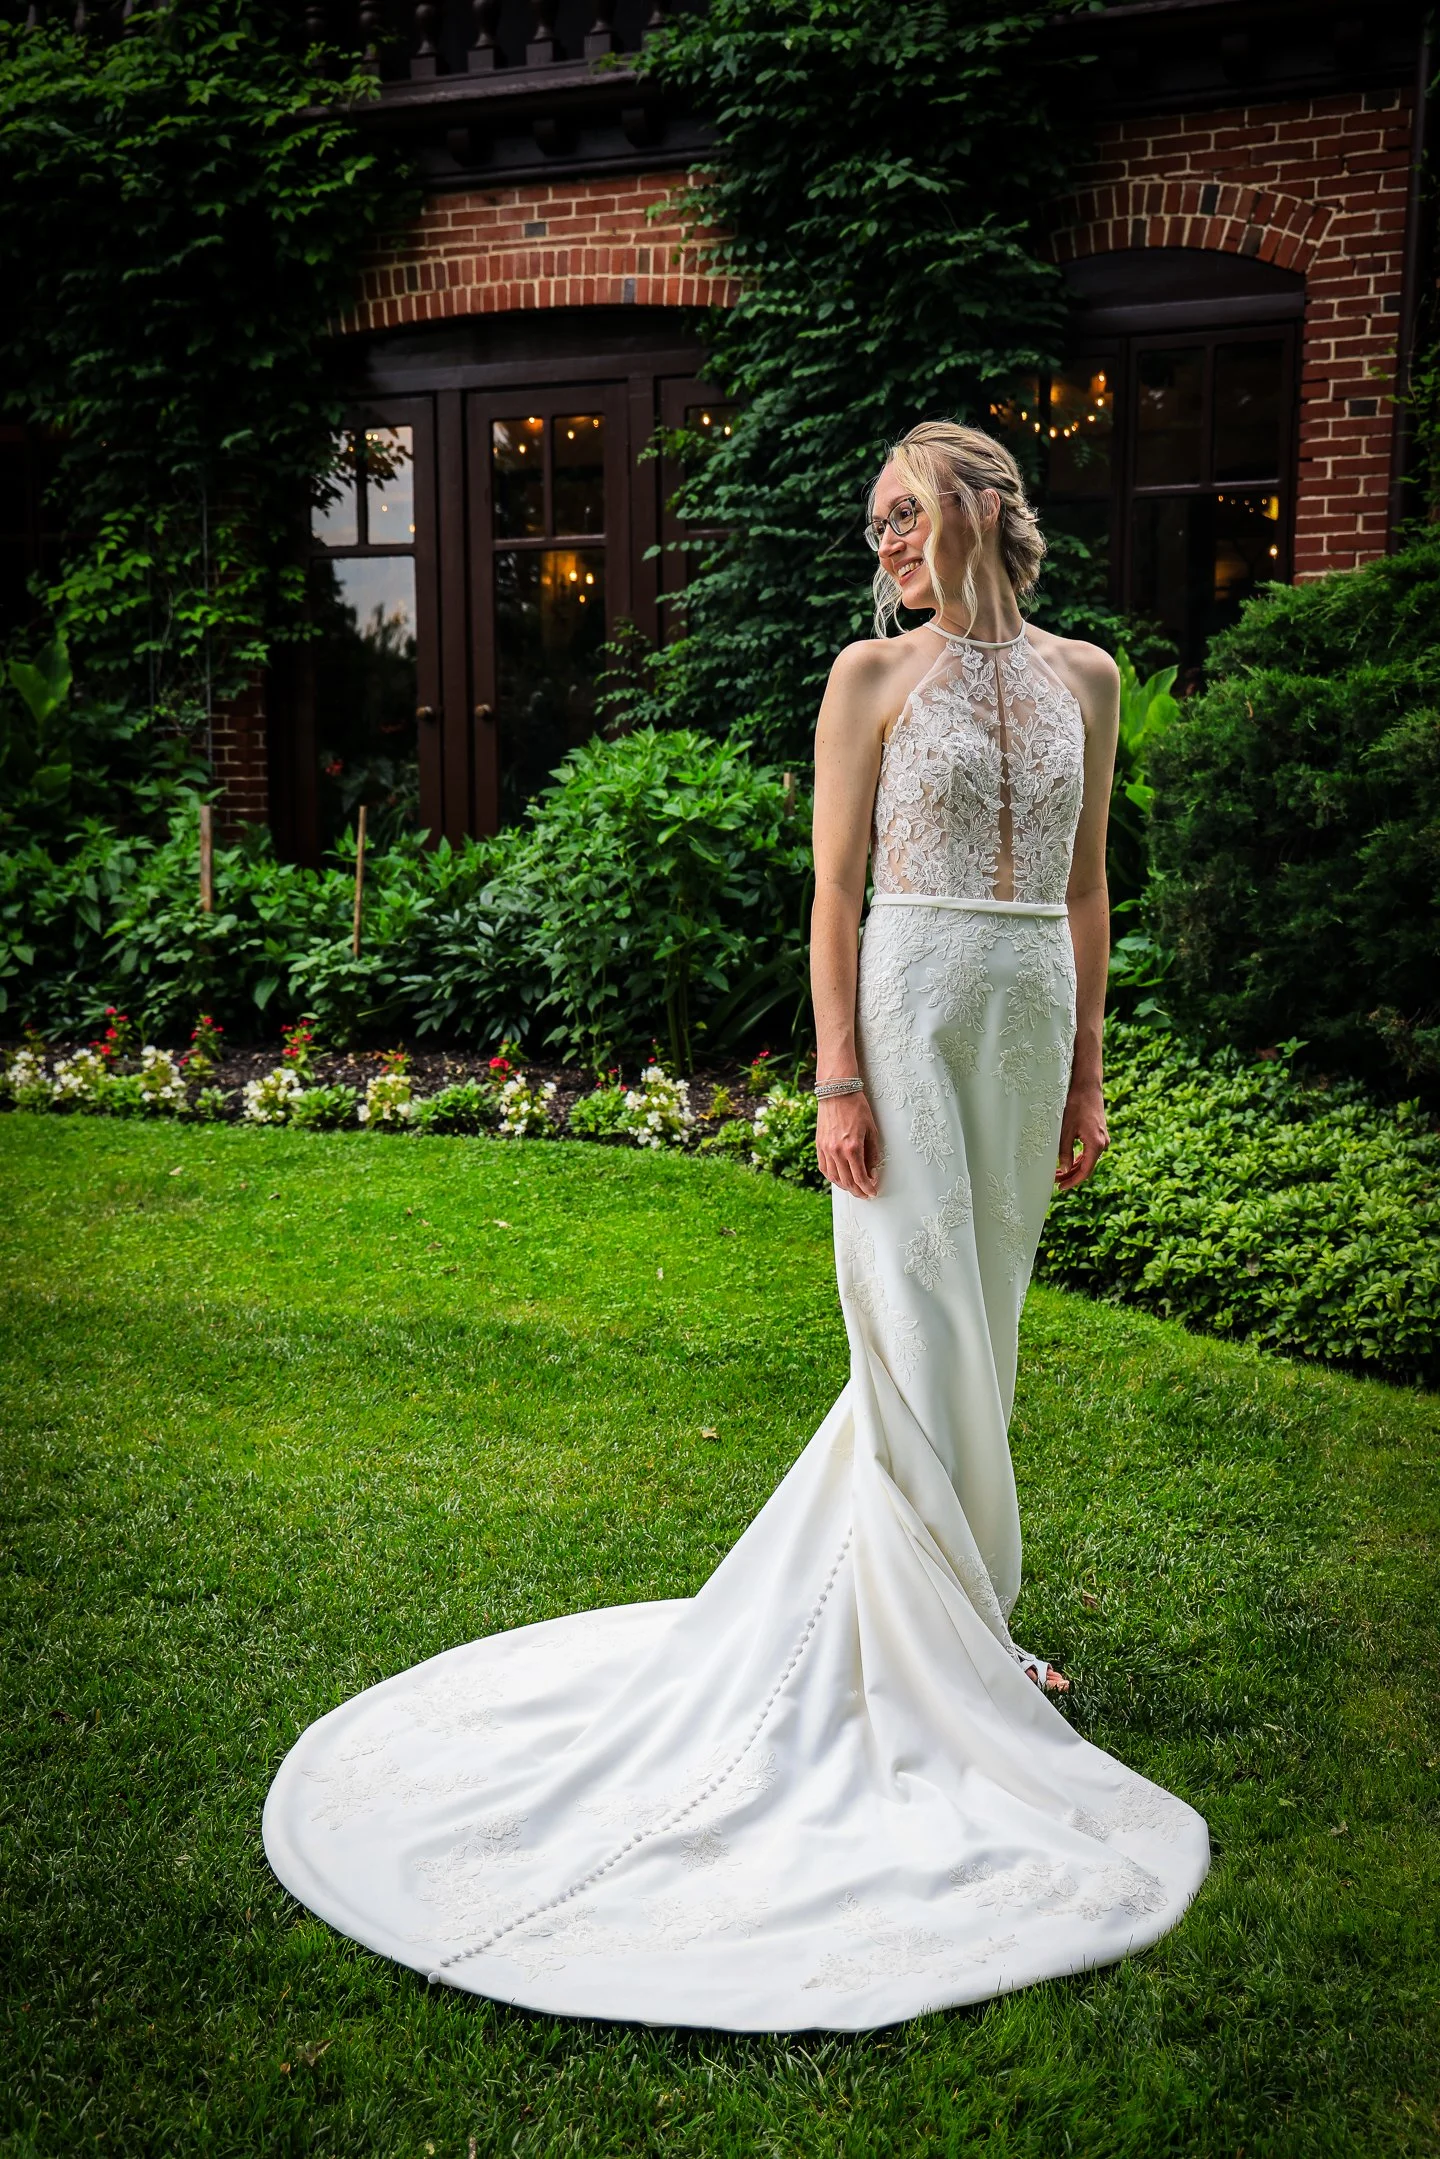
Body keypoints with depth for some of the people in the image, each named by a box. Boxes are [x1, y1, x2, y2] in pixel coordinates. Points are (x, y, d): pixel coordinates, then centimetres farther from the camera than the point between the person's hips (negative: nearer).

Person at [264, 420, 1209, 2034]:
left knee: (976, 1335, 12)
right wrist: (837, 1081, -12)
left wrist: (1087, 1068, 11)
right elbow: (837, 885, -5)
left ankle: (953, 1620, 28)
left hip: (1032, 1025, 5)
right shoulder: (873, 674, -1)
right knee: (923, 1341, -4)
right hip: (911, 1010, -5)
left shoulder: (1080, 676, 12)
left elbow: (1082, 882, 15)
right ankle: (943, 1657, 7)